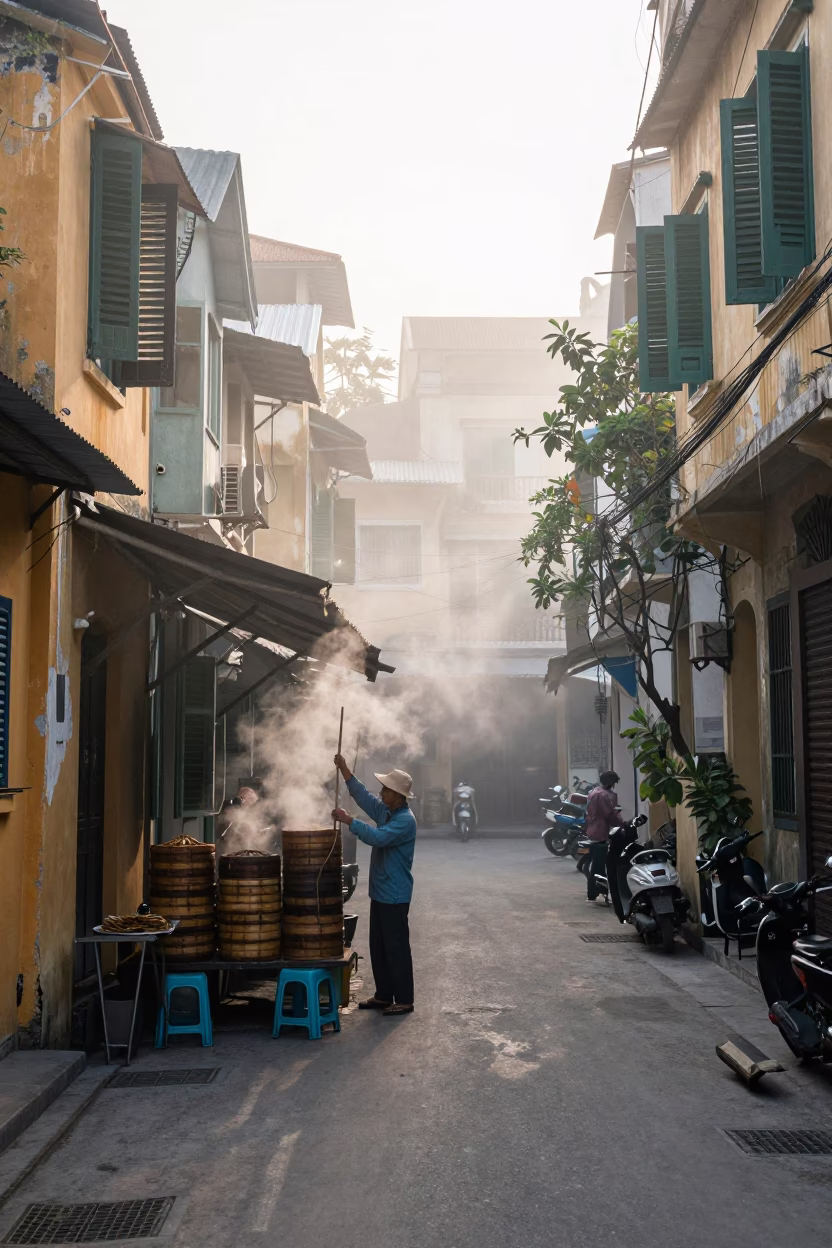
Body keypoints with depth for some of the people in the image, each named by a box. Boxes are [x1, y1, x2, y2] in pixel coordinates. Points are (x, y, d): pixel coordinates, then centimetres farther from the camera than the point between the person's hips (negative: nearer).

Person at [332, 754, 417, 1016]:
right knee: (378, 946, 15)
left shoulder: (405, 820, -20)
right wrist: (344, 771, 6)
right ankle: (383, 995, 24)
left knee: (396, 947, -3)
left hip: (394, 896, -9)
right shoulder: (386, 811, 8)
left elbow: (377, 837, -32)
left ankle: (404, 1000, 6)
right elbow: (363, 797, 14)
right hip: (380, 892, 9)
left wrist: (348, 820, -28)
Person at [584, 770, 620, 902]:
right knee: (599, 866, -8)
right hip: (602, 834, -10)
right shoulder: (604, 795, -15)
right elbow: (611, 815, -17)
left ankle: (591, 894, 18)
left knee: (594, 865, 13)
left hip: (593, 833, 10)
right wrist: (622, 823, -5)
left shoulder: (593, 793, 18)